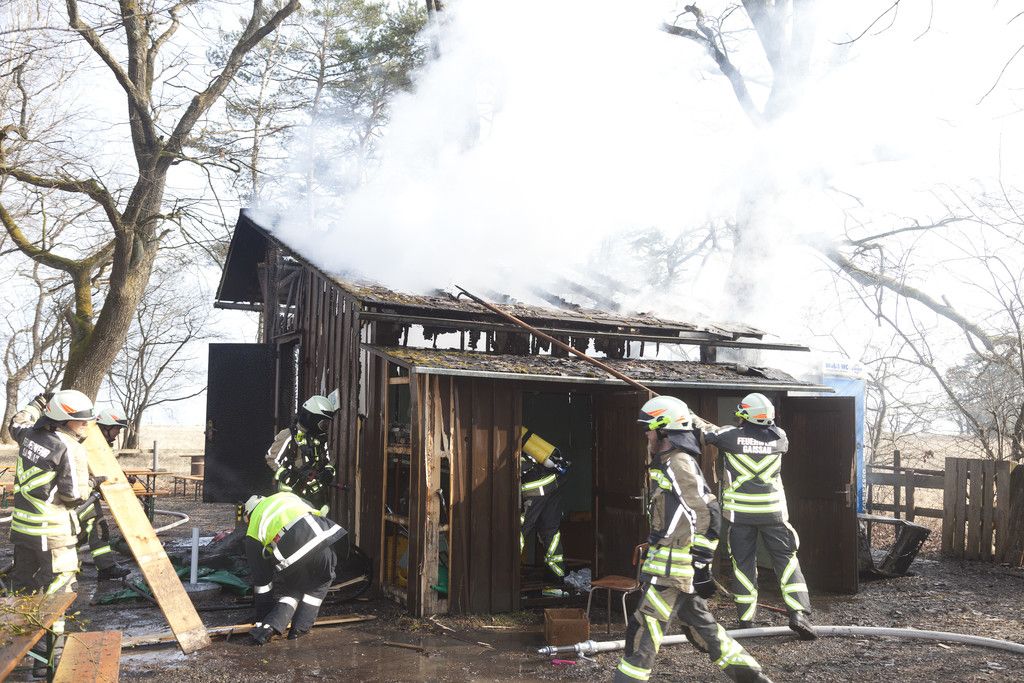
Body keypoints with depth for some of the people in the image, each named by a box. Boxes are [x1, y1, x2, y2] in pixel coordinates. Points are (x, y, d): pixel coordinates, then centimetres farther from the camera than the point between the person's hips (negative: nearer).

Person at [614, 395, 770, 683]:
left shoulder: (680, 464, -13)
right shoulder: (669, 465, 17)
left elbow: (707, 514, -20)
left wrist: (701, 564, -20)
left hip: (675, 565, -10)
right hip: (673, 565, 10)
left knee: (643, 628, -7)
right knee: (699, 625, 15)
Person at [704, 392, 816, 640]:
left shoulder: (731, 436, -10)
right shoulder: (778, 437, -3)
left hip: (739, 512, -1)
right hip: (772, 512, 1)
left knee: (743, 563, 8)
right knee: (787, 559, 8)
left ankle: (746, 620, 11)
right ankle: (798, 613, -3)